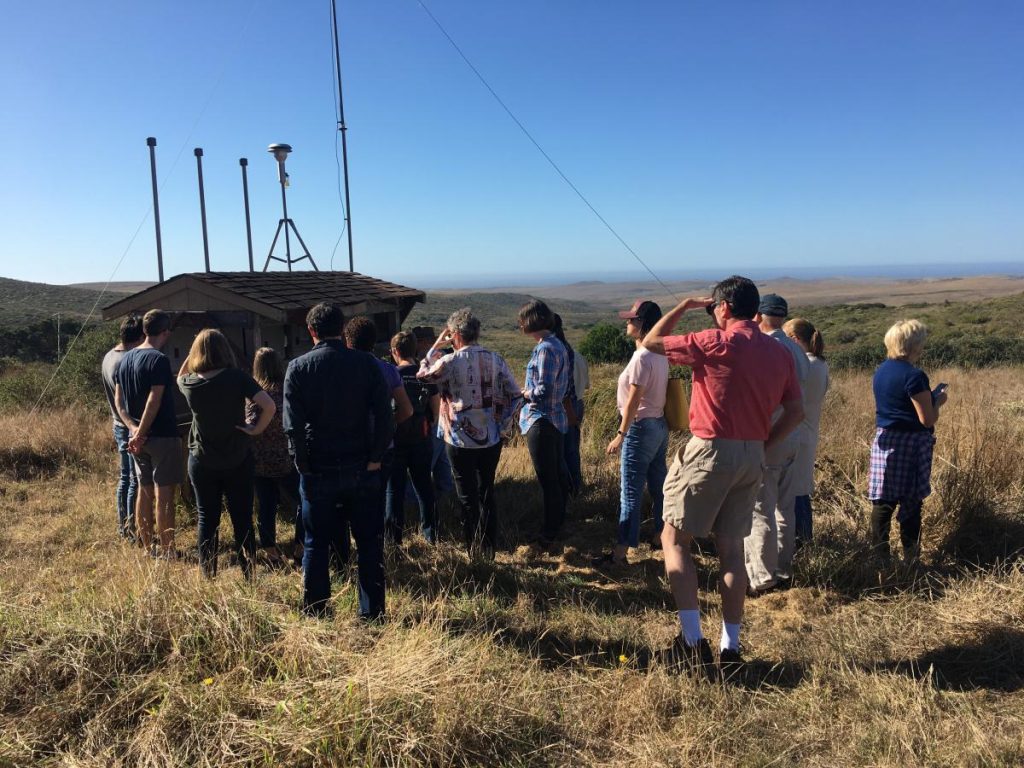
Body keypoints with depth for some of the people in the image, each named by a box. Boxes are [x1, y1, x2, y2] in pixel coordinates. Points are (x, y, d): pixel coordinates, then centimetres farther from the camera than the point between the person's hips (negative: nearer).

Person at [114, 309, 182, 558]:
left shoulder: (125, 358, 10)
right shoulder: (159, 360, -15)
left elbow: (118, 400, 10)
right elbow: (154, 401, -21)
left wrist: (133, 428, 1)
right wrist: (140, 434, -15)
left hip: (138, 436, 8)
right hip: (162, 436, -8)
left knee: (144, 491, 14)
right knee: (164, 494, -2)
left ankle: (147, 549, 22)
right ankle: (167, 552, 2)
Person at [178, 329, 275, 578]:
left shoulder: (190, 383, -6)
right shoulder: (238, 378, -13)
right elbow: (269, 406, -23)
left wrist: (194, 351, 11)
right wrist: (256, 429, -9)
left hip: (202, 462, 1)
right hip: (238, 461, -1)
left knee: (207, 520, 12)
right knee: (242, 519, 8)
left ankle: (208, 577, 19)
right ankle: (248, 575, 15)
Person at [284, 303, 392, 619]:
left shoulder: (298, 368, -4)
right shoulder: (366, 363, -1)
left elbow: (293, 425, -10)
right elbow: (384, 415, -7)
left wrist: (304, 466, -2)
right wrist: (375, 459, -2)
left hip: (319, 471, -1)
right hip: (362, 470, 1)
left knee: (316, 545, 12)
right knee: (369, 543, 11)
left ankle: (316, 614, 20)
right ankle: (372, 612, 16)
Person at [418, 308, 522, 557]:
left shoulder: (450, 362, -13)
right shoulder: (495, 360, -1)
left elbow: (422, 375, 5)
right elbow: (515, 395, 0)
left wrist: (435, 347, 10)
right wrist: (502, 423, 6)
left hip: (460, 441, -4)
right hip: (491, 440, 4)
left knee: (468, 498, 8)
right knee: (487, 493, 16)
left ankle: (473, 553, 14)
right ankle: (489, 551, 23)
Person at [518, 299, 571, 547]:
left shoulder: (545, 349, -19)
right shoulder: (557, 345, 11)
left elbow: (544, 390, -25)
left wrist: (524, 392, -6)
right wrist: (530, 390, 9)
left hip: (541, 422, -10)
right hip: (557, 419, 10)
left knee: (547, 480, 0)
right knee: (557, 476, 18)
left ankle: (549, 534, 9)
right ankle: (558, 524, 31)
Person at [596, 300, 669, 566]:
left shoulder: (642, 357, -19)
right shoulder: (661, 355, 8)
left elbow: (633, 400, -20)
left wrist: (620, 434, -16)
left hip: (641, 427, -9)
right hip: (660, 425, 9)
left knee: (631, 492, -4)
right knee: (658, 486, 18)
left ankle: (620, 553, 1)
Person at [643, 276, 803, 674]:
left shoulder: (716, 343, -12)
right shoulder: (780, 353, 8)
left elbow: (651, 342, -3)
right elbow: (795, 412, 10)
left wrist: (685, 305, 7)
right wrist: (762, 445, 13)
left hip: (710, 451, -6)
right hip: (752, 456, 7)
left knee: (674, 539, 6)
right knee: (731, 549, 12)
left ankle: (693, 639, 2)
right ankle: (730, 647, 17)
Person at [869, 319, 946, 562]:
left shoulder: (881, 371, 8)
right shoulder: (914, 376, -16)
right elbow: (927, 419, -15)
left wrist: (928, 397, 18)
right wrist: (938, 400, 2)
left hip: (884, 440, 7)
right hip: (910, 444, -7)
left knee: (883, 501, 8)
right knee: (911, 503, 3)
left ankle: (879, 554, 11)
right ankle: (911, 557, 12)